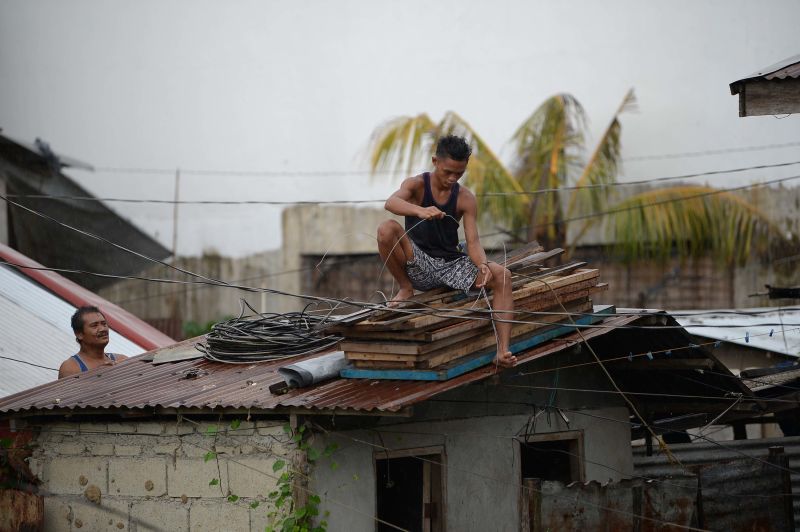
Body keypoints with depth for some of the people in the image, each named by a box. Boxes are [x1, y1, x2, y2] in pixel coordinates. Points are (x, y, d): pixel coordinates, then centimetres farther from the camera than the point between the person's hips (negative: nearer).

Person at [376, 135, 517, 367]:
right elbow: (391, 203, -28)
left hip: (451, 265, 2)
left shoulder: (465, 199, 1)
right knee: (387, 229, -30)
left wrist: (482, 265, -30)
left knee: (502, 275, -21)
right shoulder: (416, 185, -5)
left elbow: (473, 241, -7)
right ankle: (405, 287, -7)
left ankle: (503, 351, -28)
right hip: (418, 266, -2)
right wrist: (420, 211, -50)